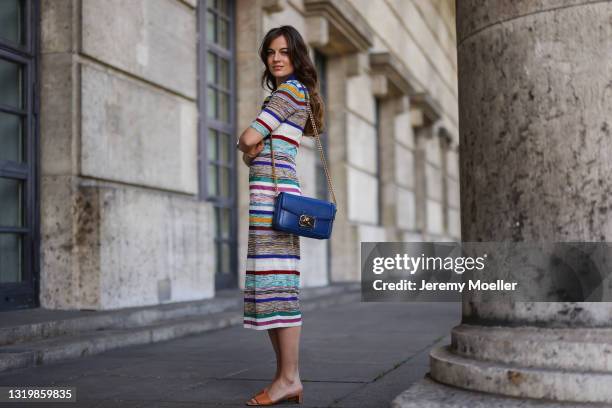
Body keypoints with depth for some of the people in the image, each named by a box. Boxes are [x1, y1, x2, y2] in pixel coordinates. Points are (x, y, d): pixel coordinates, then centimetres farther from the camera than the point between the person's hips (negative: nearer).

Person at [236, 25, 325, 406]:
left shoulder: (291, 89, -4)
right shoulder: (288, 95, 26)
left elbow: (248, 140, -11)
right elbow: (252, 152, 23)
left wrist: (249, 142, 10)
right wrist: (252, 149, 2)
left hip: (274, 191, -10)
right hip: (275, 192, 10)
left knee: (277, 284, -11)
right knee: (273, 286, 7)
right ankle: (288, 377, 9)